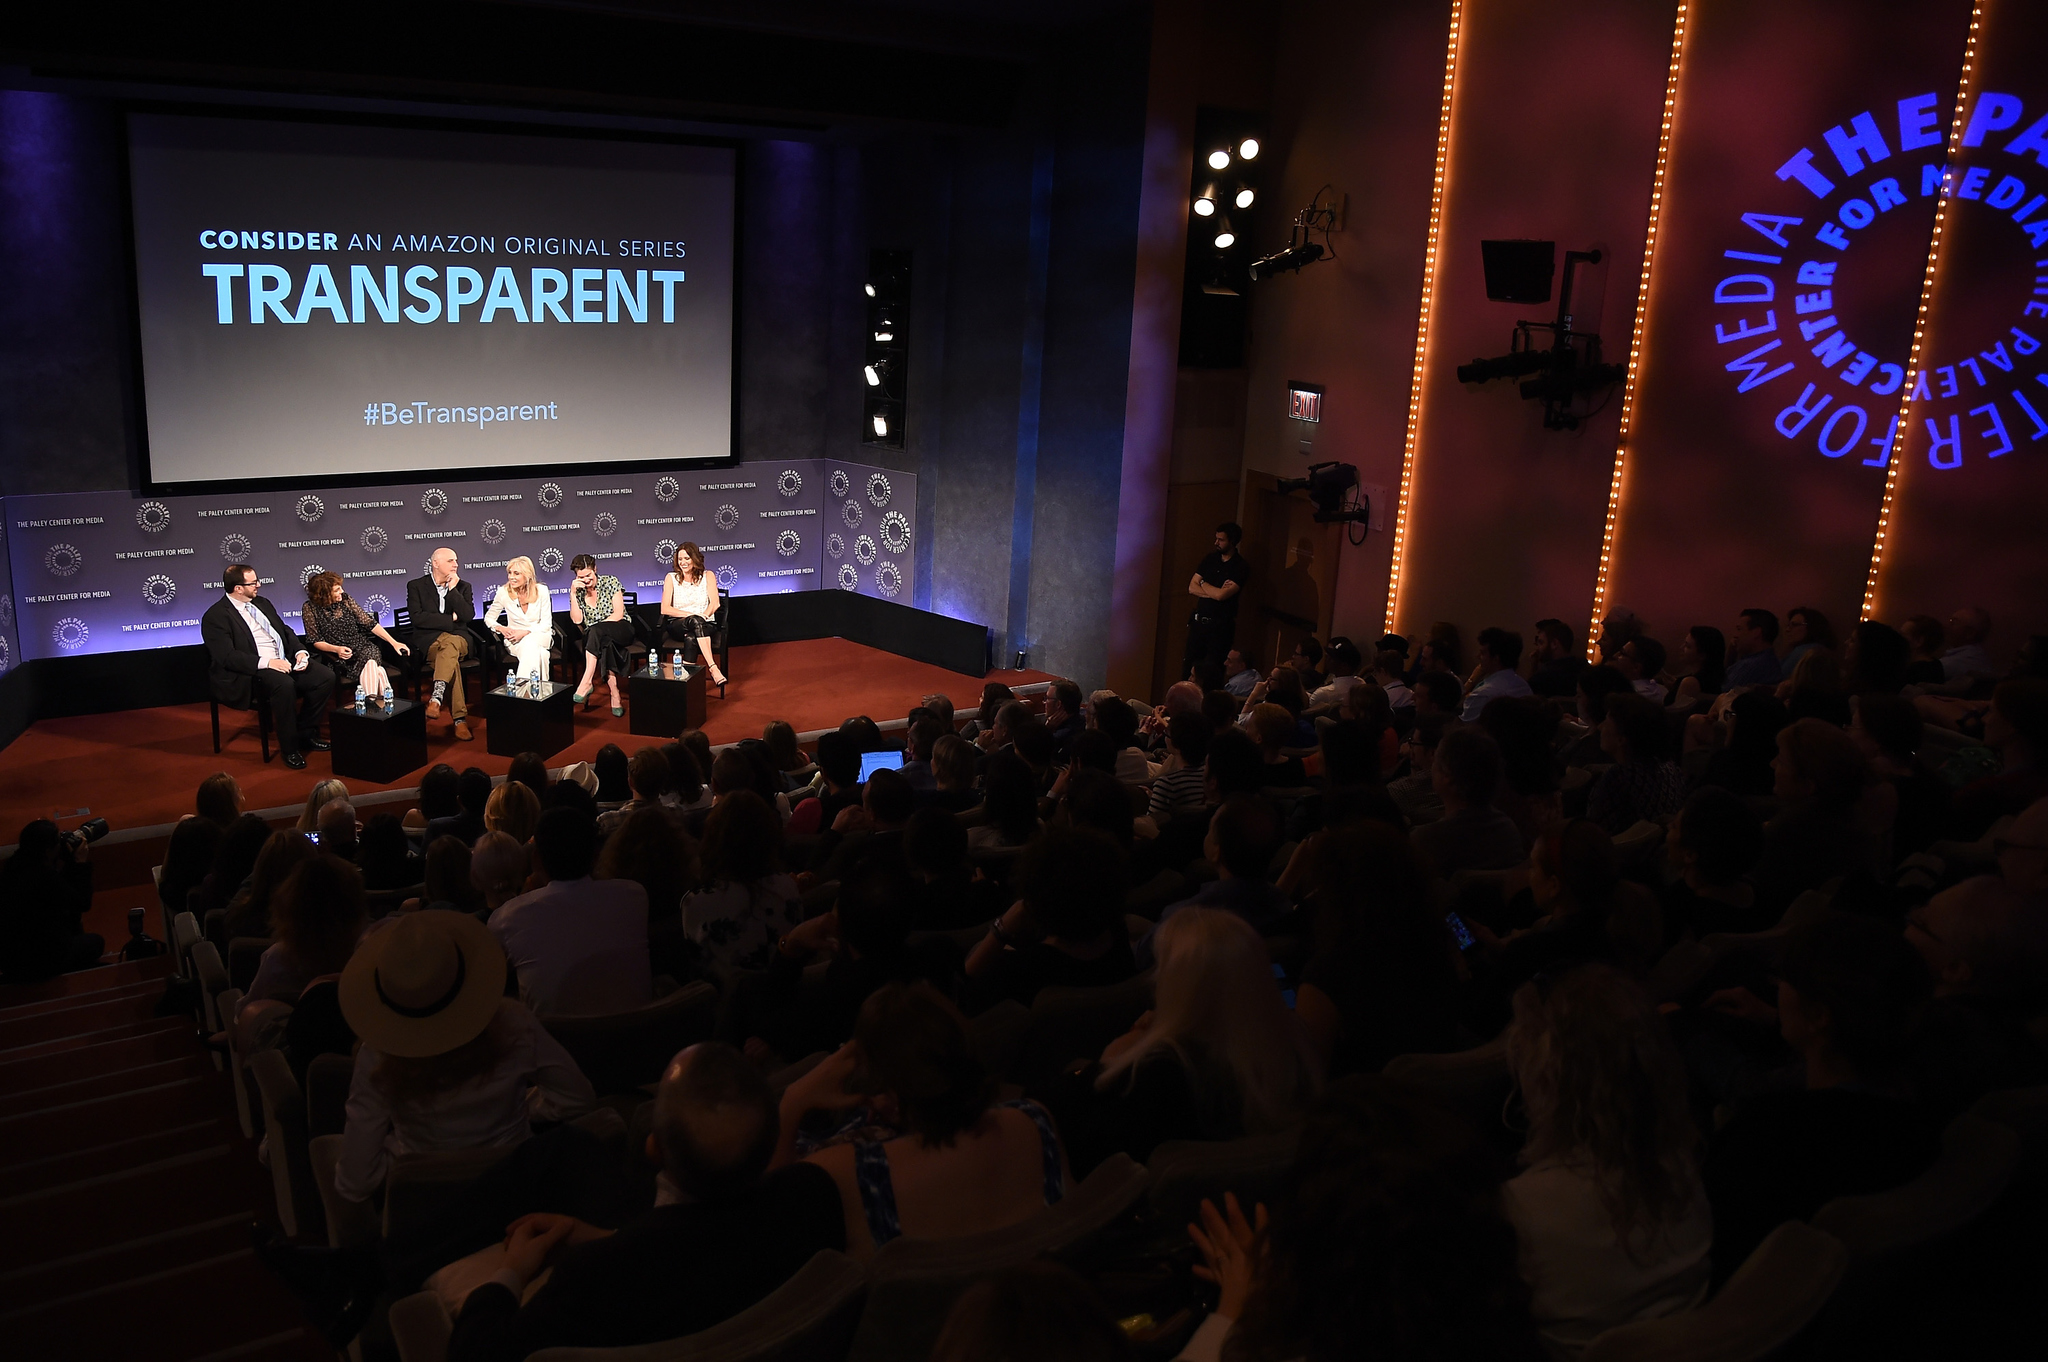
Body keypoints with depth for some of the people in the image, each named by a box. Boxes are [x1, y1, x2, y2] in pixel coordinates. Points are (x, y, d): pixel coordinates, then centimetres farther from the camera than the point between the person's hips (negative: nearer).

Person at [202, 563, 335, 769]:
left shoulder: (262, 603, 18)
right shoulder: (215, 617, -7)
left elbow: (286, 631, 22)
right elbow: (227, 656, -18)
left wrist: (300, 651, 0)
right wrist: (267, 663, -26)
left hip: (285, 662, 8)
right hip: (250, 674, -8)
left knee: (325, 676, -13)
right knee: (284, 684, -37)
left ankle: (306, 733, 5)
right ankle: (289, 748, -20)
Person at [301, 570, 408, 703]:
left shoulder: (345, 599, 6)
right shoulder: (310, 609, -2)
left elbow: (369, 623, 6)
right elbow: (315, 641, -1)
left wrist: (394, 642, 0)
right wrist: (337, 649, -20)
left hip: (362, 647, 3)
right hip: (337, 657, -3)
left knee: (370, 660, -36)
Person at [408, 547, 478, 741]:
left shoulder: (463, 586, 15)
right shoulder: (416, 586, 7)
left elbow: (468, 615, -2)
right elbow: (417, 618, -6)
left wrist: (452, 590, -7)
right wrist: (450, 619, -6)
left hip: (457, 638, 1)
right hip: (429, 641, -1)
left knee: (449, 644, -38)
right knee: (452, 661, -35)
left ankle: (436, 697, -53)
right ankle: (459, 718, -40)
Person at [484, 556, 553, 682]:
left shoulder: (541, 590, -5)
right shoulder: (504, 592, -3)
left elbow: (546, 624, -4)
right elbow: (489, 618, 9)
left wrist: (525, 632, -20)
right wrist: (502, 629, -13)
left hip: (540, 636, 0)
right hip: (515, 640, 0)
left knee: (529, 644, -39)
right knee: (538, 653, -36)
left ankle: (523, 683, -37)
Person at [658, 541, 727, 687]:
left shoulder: (708, 576, 10)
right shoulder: (671, 578, 8)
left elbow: (715, 603, -1)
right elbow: (665, 609, -3)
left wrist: (704, 615, -22)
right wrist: (692, 615, -16)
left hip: (704, 625, 1)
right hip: (677, 625, -1)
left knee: (691, 638, -38)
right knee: (696, 622, -39)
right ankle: (713, 669, -53)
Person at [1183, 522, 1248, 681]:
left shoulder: (1240, 567, -10)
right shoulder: (1210, 559, 8)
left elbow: (1221, 595, -20)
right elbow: (1191, 588, 2)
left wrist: (1203, 584, -2)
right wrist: (1215, 592, -13)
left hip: (1220, 626, -5)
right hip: (1199, 621, 5)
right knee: (1188, 668, 6)